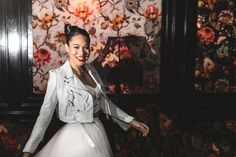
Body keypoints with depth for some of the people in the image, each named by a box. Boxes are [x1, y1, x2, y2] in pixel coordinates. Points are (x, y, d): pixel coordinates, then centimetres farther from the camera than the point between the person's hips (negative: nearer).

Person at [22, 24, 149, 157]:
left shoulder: (92, 70, 3)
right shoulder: (58, 76, -14)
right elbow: (45, 114, -13)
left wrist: (131, 121, 10)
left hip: (99, 133, 5)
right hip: (76, 137, -5)